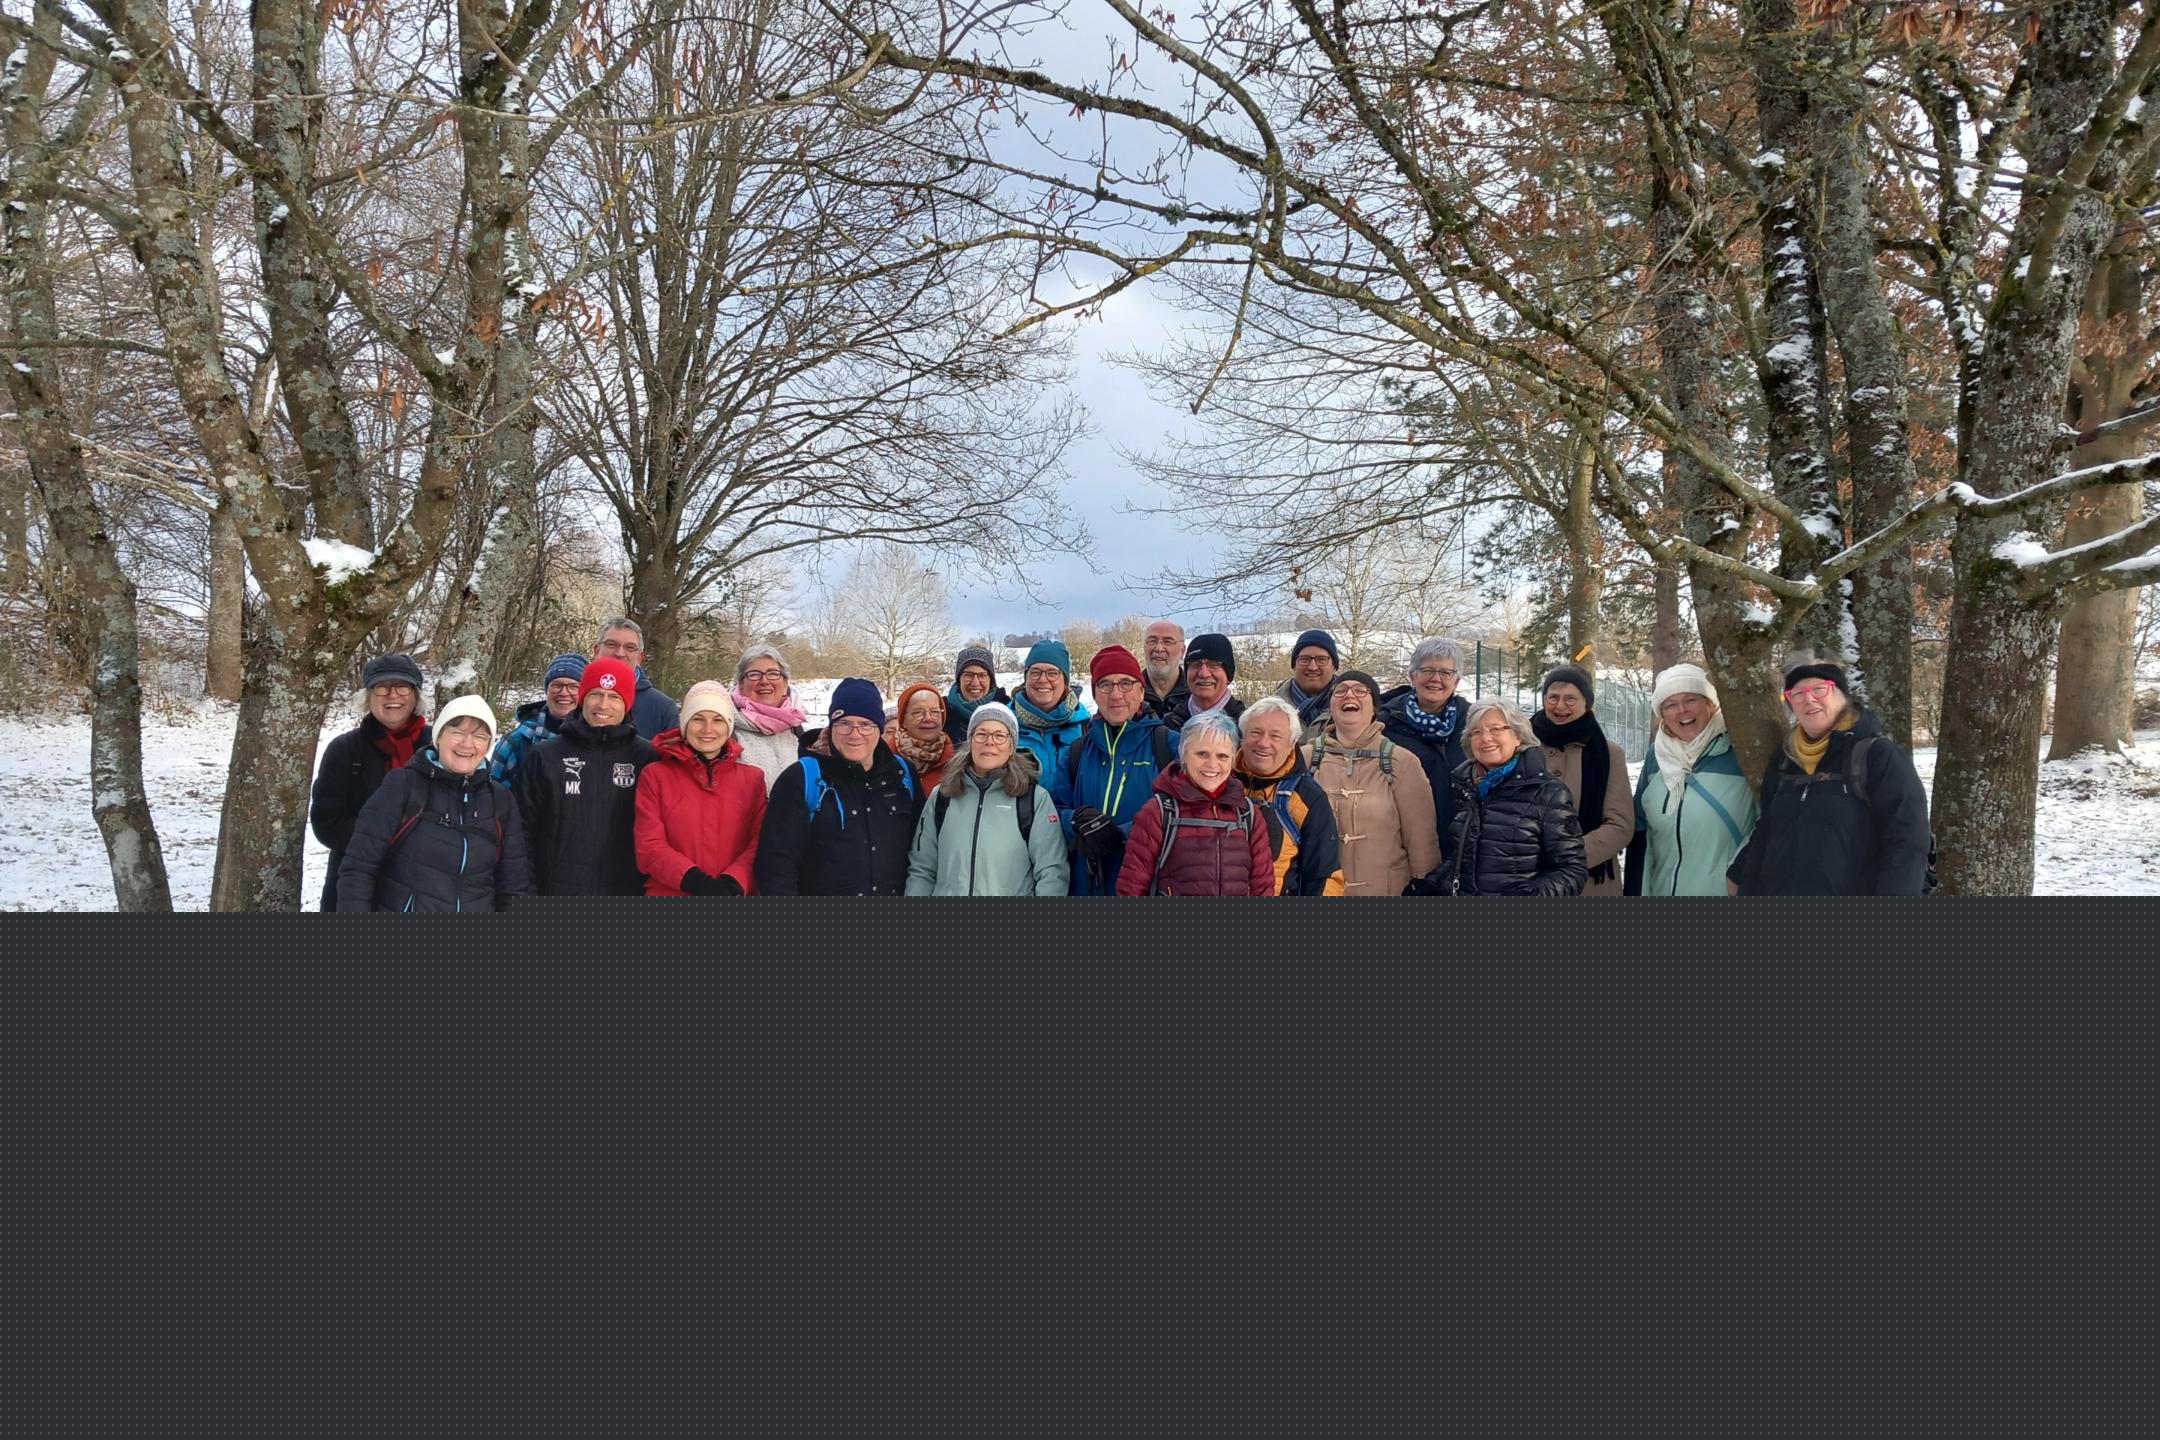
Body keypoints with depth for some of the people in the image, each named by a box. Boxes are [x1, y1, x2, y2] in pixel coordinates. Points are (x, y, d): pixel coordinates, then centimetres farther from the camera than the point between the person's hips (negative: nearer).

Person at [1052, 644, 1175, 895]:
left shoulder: (1169, 743, 0)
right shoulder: (1078, 751, 14)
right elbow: (1055, 811, 10)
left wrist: (1123, 834, -19)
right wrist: (1079, 821, -13)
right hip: (1087, 884, 4)